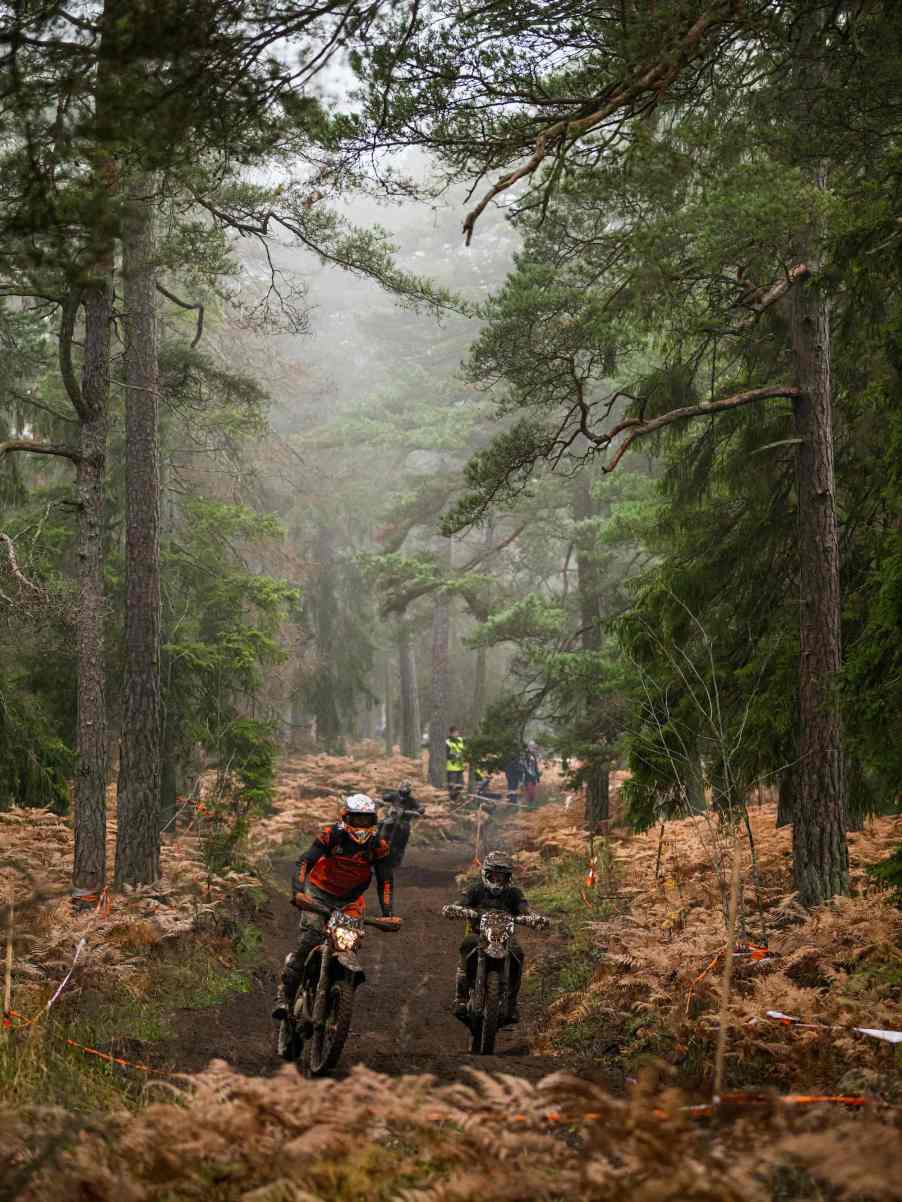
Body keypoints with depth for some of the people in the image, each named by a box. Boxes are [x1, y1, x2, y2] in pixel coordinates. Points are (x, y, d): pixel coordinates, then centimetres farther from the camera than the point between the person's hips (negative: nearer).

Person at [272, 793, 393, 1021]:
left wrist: (387, 913, -16)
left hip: (350, 900, 3)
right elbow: (304, 862, -21)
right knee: (310, 941, -20)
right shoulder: (331, 836, -17)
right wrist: (298, 891, -37)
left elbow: (385, 880, -5)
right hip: (319, 893, -3)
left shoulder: (379, 846, -9)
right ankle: (285, 994, -14)